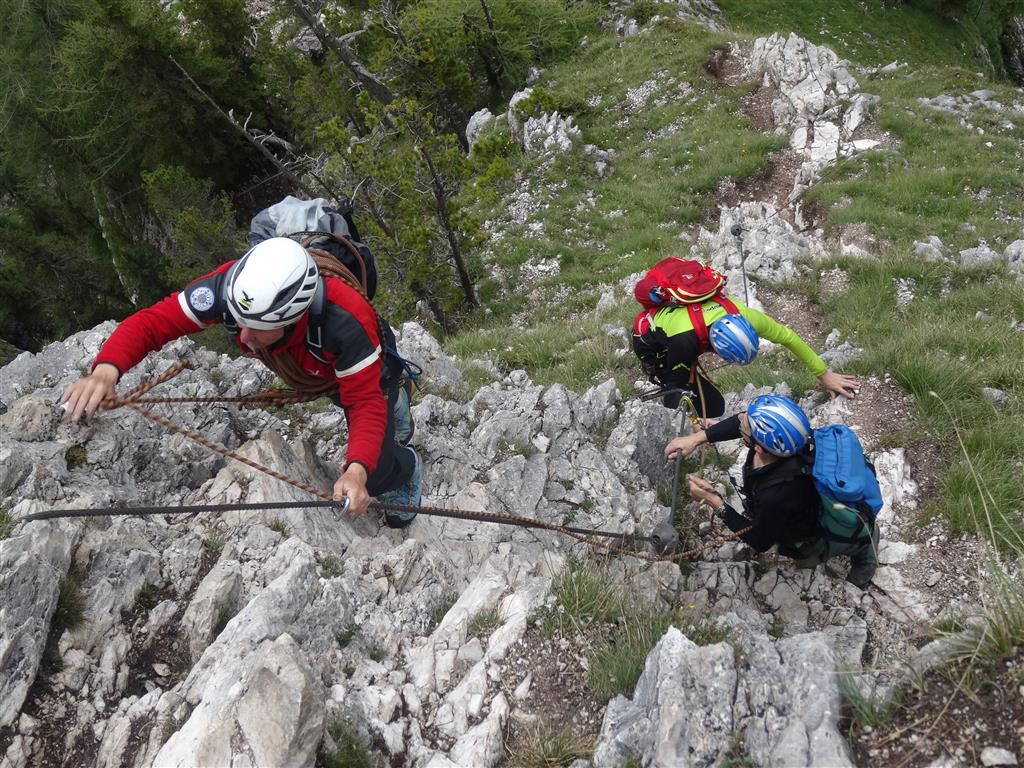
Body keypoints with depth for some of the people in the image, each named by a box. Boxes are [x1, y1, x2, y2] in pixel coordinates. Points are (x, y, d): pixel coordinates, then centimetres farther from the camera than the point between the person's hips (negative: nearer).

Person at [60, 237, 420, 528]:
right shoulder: (229, 287, -38)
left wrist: (358, 471, -56)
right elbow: (150, 322, -36)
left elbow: (365, 403, -39)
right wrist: (105, 371, -56)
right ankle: (391, 402, 48)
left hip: (365, 371, -4)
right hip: (307, 369, 4)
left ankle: (405, 468, 24)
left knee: (374, 476, -12)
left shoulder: (347, 321, -47)